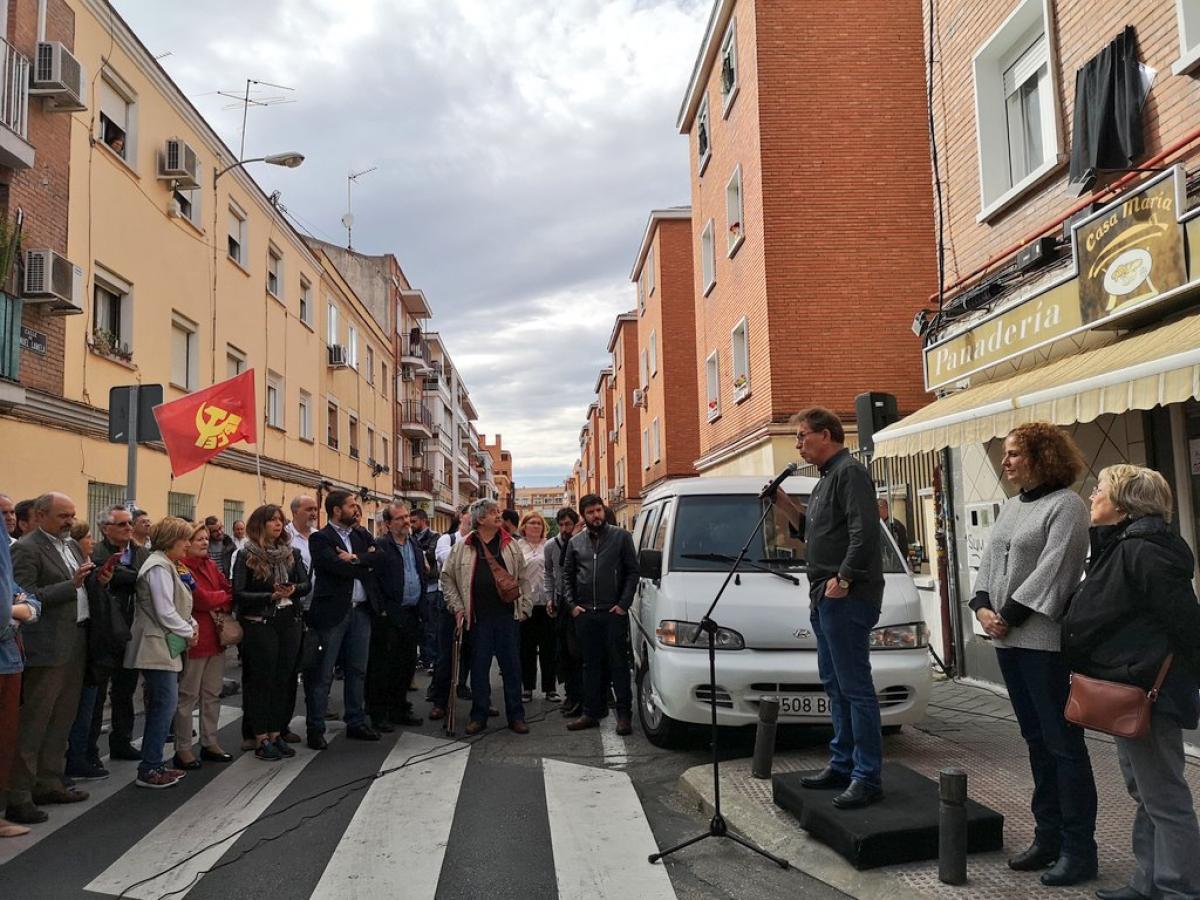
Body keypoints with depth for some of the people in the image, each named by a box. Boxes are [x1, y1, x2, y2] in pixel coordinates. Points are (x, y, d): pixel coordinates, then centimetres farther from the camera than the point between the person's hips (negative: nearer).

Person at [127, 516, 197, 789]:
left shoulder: (166, 565, 17)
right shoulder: (159, 567, -15)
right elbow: (165, 612, -20)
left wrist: (191, 624, 3)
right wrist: (189, 632, -7)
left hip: (164, 647, 10)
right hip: (158, 647, -10)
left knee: (161, 707, 13)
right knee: (163, 707, -7)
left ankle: (153, 765, 20)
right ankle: (149, 770, 0)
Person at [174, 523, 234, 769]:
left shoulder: (210, 565, 14)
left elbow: (229, 590, 9)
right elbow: (199, 597, -20)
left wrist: (222, 606, -12)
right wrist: (224, 597, -3)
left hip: (216, 637, 8)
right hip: (194, 638, -8)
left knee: (212, 693, 14)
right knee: (188, 695, 2)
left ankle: (210, 743, 24)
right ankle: (183, 749, 12)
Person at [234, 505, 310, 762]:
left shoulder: (292, 553, 8)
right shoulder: (246, 556, -4)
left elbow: (306, 584, 3)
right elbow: (239, 594, -10)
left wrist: (292, 589, -18)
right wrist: (271, 596, -19)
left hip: (290, 622, 4)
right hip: (259, 625, -4)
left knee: (283, 680, 8)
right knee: (261, 681, 2)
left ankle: (276, 734, 19)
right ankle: (261, 738, 12)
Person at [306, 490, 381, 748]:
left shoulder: (362, 535, 12)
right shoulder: (320, 538, -7)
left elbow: (379, 557, -2)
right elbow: (337, 566, -21)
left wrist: (355, 558, -15)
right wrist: (365, 563, -8)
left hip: (360, 611, 6)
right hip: (332, 612, -6)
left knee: (357, 670, 14)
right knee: (323, 674, 2)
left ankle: (356, 723, 24)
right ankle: (315, 729, 10)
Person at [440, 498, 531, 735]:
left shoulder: (510, 545, 6)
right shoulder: (463, 547, 1)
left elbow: (523, 578, 10)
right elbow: (447, 577, 8)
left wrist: (524, 607, 4)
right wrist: (457, 607, 3)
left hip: (508, 615, 1)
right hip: (478, 617, -1)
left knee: (512, 666, 5)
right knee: (479, 666, 6)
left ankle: (516, 716, 16)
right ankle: (479, 716, 19)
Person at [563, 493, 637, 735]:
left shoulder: (621, 536, 0)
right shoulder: (576, 542, 10)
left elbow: (632, 571, -2)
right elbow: (567, 575, 14)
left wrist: (624, 603, -9)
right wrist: (572, 604, 3)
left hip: (613, 612, -3)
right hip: (584, 614, 3)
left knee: (618, 663, 1)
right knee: (590, 665, 11)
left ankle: (624, 715, 7)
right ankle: (591, 712, 18)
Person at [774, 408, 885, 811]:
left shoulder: (850, 472, -11)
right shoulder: (827, 478, 21)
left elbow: (863, 531, -21)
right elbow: (812, 531, 25)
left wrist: (843, 579, -22)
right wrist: (785, 504, 12)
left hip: (846, 597, -11)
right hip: (826, 598, 11)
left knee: (855, 688, -7)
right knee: (835, 685, 15)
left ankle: (868, 777, -2)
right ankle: (842, 765, 24)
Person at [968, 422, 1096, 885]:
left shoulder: (1066, 505, -8)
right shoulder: (1011, 507, 17)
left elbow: (1051, 570, -16)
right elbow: (990, 560, 15)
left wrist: (1009, 615, -15)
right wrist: (983, 606, -1)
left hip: (1046, 641, -8)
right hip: (1008, 640, 8)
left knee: (1063, 743, -2)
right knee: (1037, 741, 15)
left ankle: (1078, 850, 8)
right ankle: (1048, 837, 25)